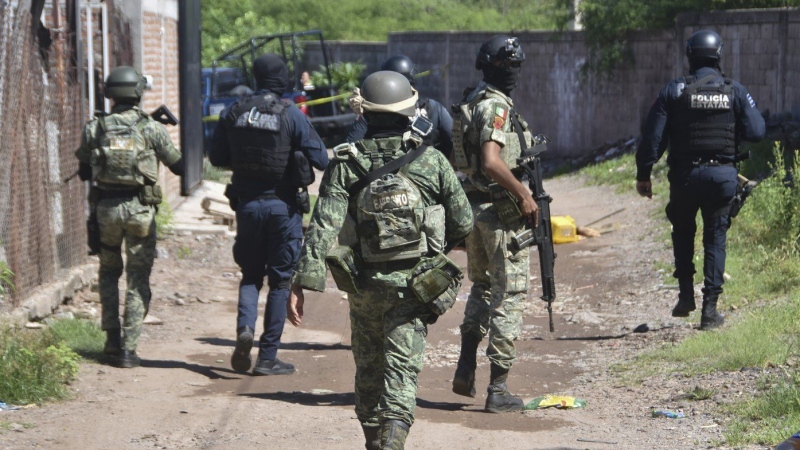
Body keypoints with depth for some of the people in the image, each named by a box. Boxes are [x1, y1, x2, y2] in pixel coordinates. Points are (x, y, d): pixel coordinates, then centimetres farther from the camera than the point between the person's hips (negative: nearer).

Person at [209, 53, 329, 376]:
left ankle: (245, 328, -9)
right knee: (280, 280, 7)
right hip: (283, 206, -3)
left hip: (247, 204, 3)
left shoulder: (233, 113, -1)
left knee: (251, 275, 18)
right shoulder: (291, 115, -12)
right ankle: (268, 357, 7)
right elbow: (321, 160, -10)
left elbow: (217, 158, 8)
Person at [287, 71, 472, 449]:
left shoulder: (346, 166, -6)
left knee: (368, 371, 18)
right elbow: (462, 223, 2)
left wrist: (302, 282, -17)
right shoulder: (432, 162, -5)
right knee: (401, 372, -5)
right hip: (413, 288, -1)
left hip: (364, 287, 2)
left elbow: (323, 228, -14)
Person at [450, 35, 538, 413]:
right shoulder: (497, 107, -17)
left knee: (481, 288, 23)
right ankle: (498, 389, -1)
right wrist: (524, 194, -20)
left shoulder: (471, 102, 12)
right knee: (508, 297, -2)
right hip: (501, 211, -9)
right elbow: (491, 161, -29)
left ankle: (466, 370, 25)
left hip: (472, 207, 9)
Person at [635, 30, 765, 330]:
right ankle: (710, 310, 4)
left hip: (685, 175, 0)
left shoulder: (674, 91, -4)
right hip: (722, 175, 0)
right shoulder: (735, 92, -2)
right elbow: (756, 132, -3)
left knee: (683, 232, 22)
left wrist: (643, 175, 2)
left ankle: (686, 294, 12)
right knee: (715, 238, 9)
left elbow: (653, 137, -6)